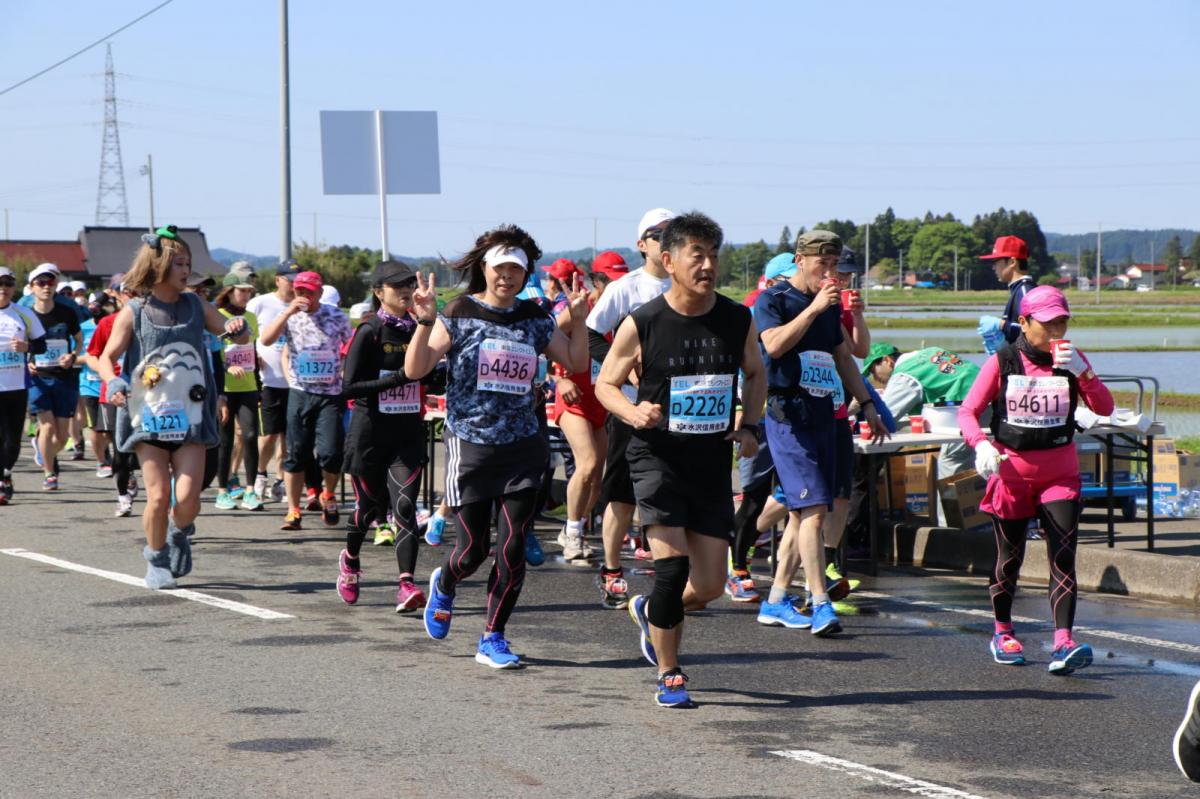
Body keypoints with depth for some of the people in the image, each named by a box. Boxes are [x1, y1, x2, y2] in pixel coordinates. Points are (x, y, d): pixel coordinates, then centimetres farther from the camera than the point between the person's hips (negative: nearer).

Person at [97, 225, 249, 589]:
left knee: (187, 497, -9)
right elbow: (107, 357, -1)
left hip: (189, 416, 2)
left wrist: (238, 328, -15)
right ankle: (156, 560, 16)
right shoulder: (133, 312, -2)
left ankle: (179, 535, 25)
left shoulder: (195, 306, 7)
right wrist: (112, 382, -22)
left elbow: (237, 335, 9)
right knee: (158, 496, -7)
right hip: (148, 416, -2)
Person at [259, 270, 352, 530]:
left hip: (331, 394, -1)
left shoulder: (337, 316, 4)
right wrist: (289, 311, -20)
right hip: (300, 393, 1)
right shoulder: (290, 316, 3)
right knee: (296, 453, 1)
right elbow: (266, 340, -14)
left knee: (330, 452, -10)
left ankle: (329, 495, 19)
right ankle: (293, 510, 8)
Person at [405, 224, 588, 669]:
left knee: (512, 550, -2)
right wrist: (425, 321, -23)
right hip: (469, 446, -3)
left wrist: (578, 319, 0)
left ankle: (493, 638, 10)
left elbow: (575, 363, 13)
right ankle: (444, 584, 37)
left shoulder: (535, 320, 8)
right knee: (474, 548, 1)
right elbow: (414, 370, -10)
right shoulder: (458, 314, -4)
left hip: (522, 449, 3)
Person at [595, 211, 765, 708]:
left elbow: (755, 374, 18)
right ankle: (669, 676, 2)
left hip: (713, 463, 4)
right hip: (658, 457, -4)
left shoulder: (738, 321, 0)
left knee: (711, 585, 4)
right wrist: (633, 413, -18)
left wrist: (749, 426, 3)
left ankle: (650, 612, 37)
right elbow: (605, 383, 2)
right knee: (673, 565, -15)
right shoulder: (641, 324, -10)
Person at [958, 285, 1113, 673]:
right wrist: (980, 444, -26)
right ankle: (1003, 633, 29)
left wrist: (1081, 371, -23)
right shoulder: (1002, 362, -4)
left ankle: (1063, 641, -18)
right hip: (1011, 470, -1)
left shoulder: (1072, 360, 2)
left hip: (1059, 473, 1)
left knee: (1063, 555, -12)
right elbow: (968, 412, -6)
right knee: (1009, 557, 8)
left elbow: (1104, 408, -9)